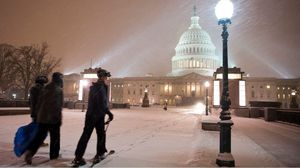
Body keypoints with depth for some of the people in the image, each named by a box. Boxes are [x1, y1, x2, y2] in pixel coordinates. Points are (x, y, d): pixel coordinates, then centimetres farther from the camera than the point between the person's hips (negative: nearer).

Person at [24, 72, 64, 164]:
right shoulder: (59, 90, -12)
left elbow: (39, 103, 16)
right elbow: (58, 106, -18)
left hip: (42, 117, 6)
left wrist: (38, 114, 23)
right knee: (55, 137, 9)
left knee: (40, 136, 10)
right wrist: (59, 119, -14)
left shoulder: (45, 88, 12)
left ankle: (30, 151, -8)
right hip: (53, 118, -6)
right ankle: (54, 154, 17)